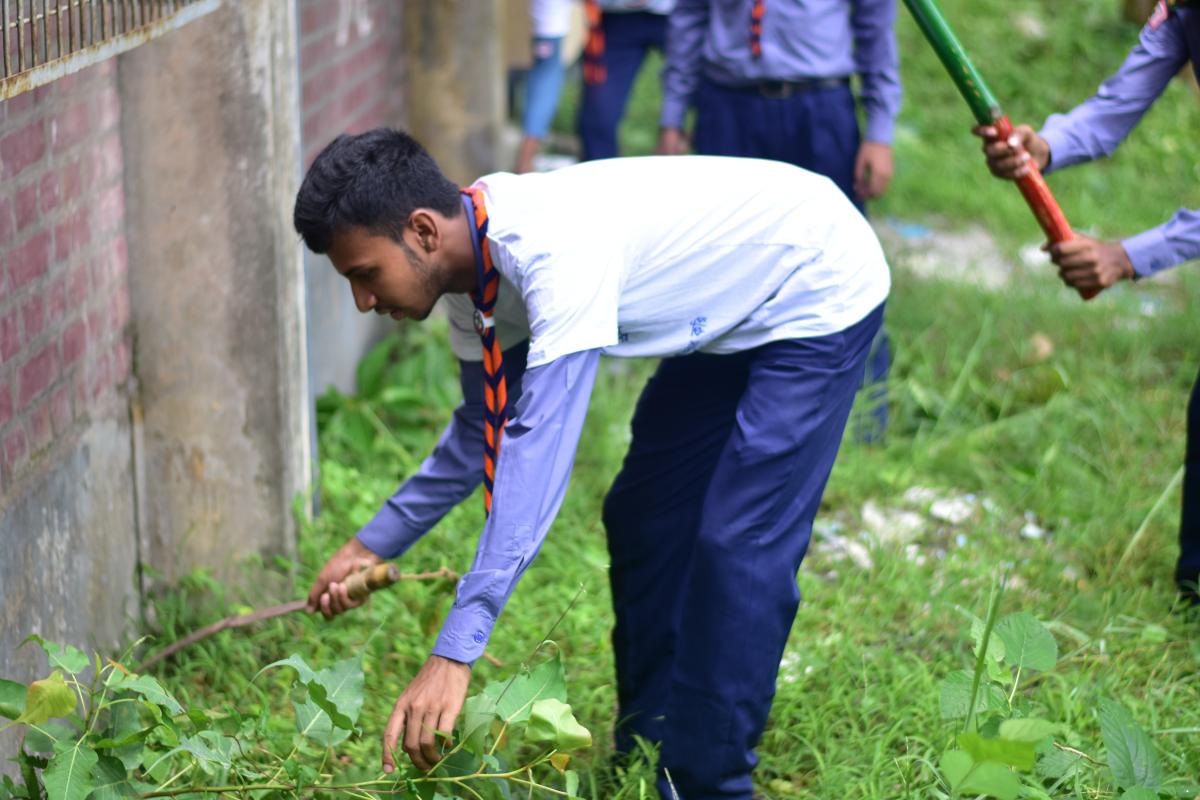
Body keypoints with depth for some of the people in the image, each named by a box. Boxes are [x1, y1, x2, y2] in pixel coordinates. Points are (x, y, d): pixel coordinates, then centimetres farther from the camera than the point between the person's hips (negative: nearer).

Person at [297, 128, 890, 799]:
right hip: (731, 315, 9)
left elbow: (540, 449, -43)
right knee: (642, 517, 10)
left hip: (821, 291, -9)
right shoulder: (473, 261, -8)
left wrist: (456, 653, -45)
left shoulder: (555, 250, -37)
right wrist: (376, 543, 5)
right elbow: (485, 430, 8)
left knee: (738, 543, -15)